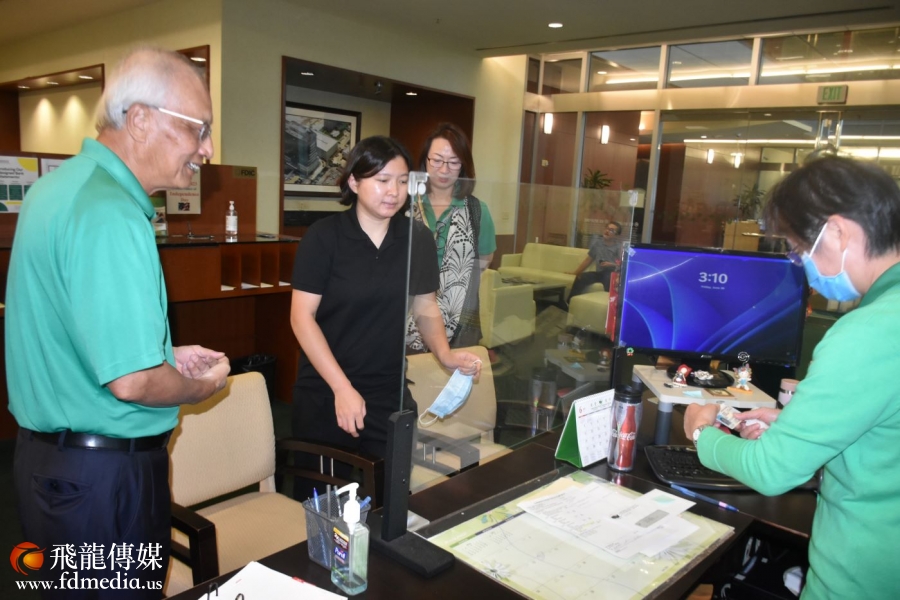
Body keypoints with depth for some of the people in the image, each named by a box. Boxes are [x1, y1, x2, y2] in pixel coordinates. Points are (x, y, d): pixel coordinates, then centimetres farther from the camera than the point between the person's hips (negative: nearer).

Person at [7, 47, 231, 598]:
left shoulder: (63, 183, 6)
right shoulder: (112, 216, -26)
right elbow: (131, 382, -29)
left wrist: (168, 354, 11)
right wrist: (203, 386, -10)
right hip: (104, 472, -9)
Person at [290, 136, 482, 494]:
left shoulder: (418, 240, 0)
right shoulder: (324, 237, -9)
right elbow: (302, 316, -11)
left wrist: (445, 354, -9)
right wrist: (342, 387, -16)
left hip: (390, 395, 2)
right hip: (324, 394, -2)